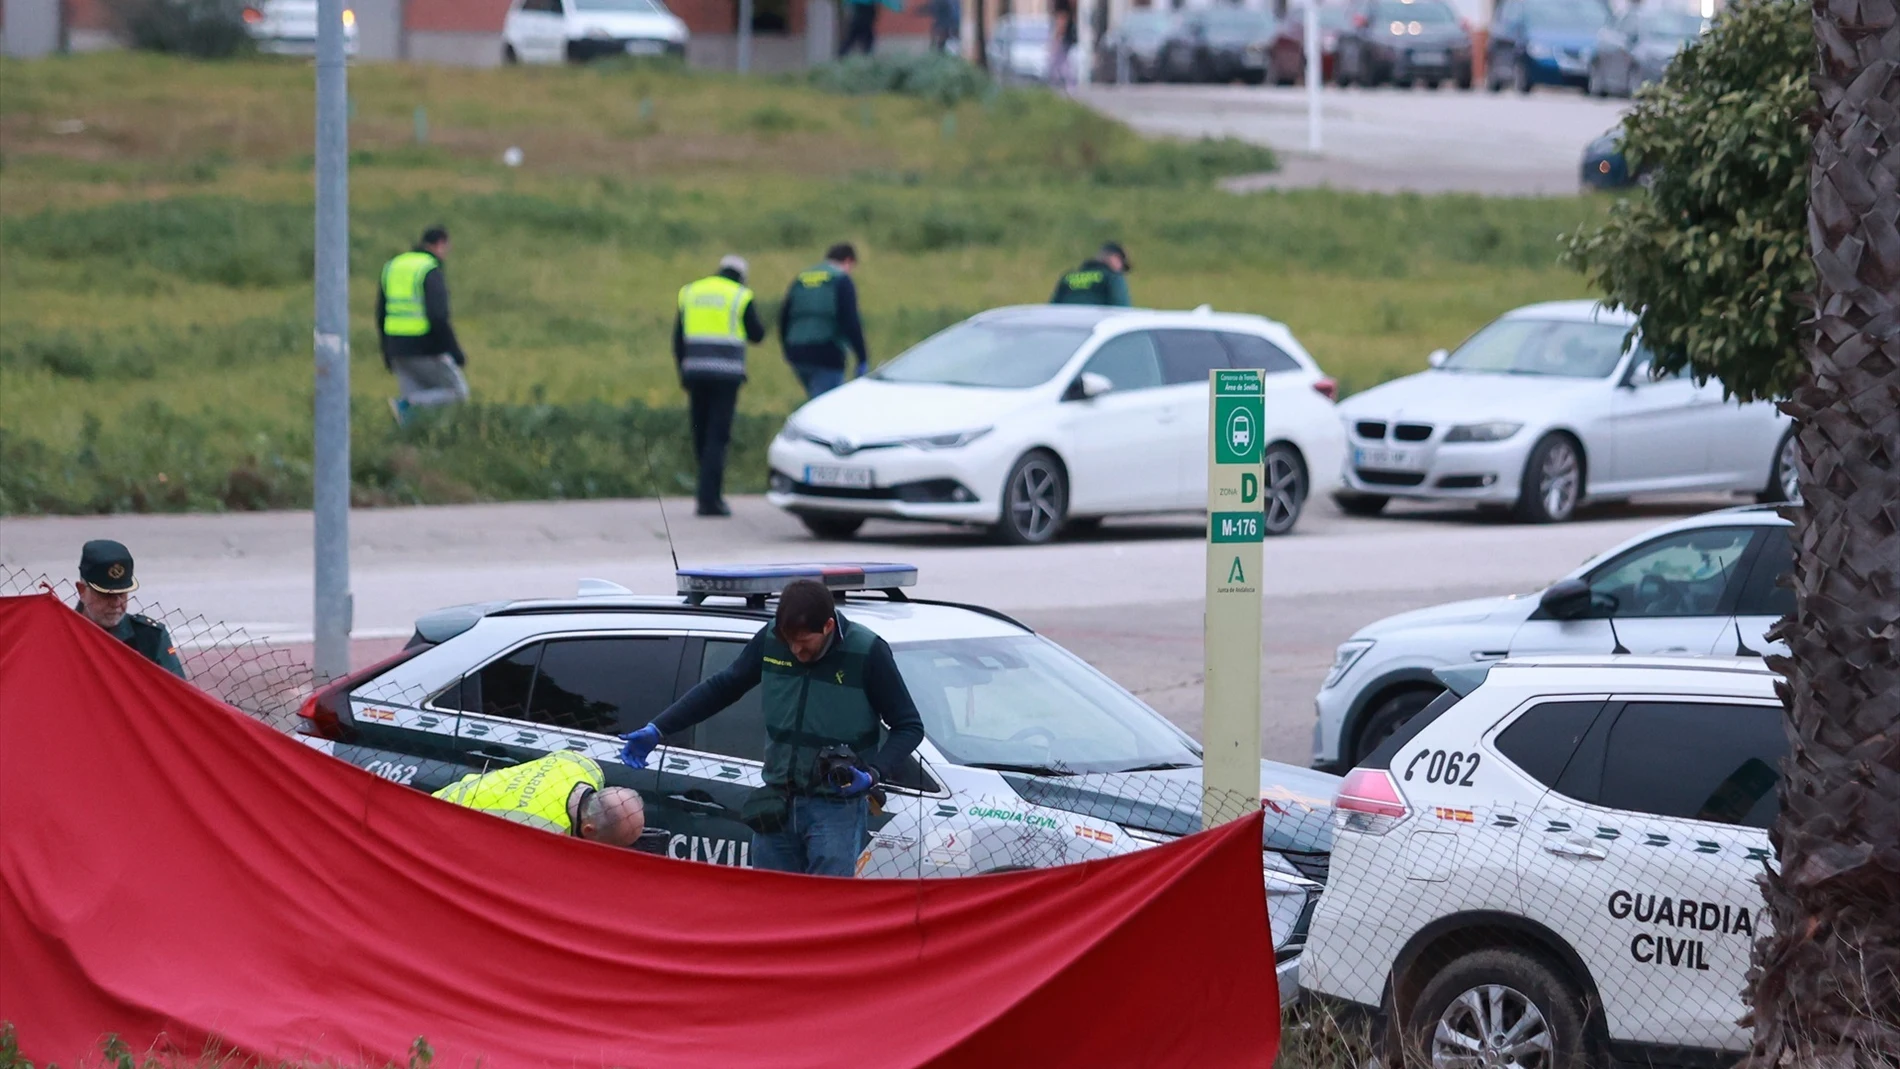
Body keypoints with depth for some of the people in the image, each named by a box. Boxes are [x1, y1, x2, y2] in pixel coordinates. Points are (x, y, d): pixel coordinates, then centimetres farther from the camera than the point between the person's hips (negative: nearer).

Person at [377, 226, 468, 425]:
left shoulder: (392, 267, 11)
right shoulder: (432, 272, -12)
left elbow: (381, 315, 14)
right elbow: (438, 318, -21)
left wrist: (387, 353, 22)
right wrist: (456, 352, -14)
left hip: (398, 347, 7)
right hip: (425, 348, -7)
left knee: (417, 405, 14)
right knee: (459, 392, 8)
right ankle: (406, 404, -11)